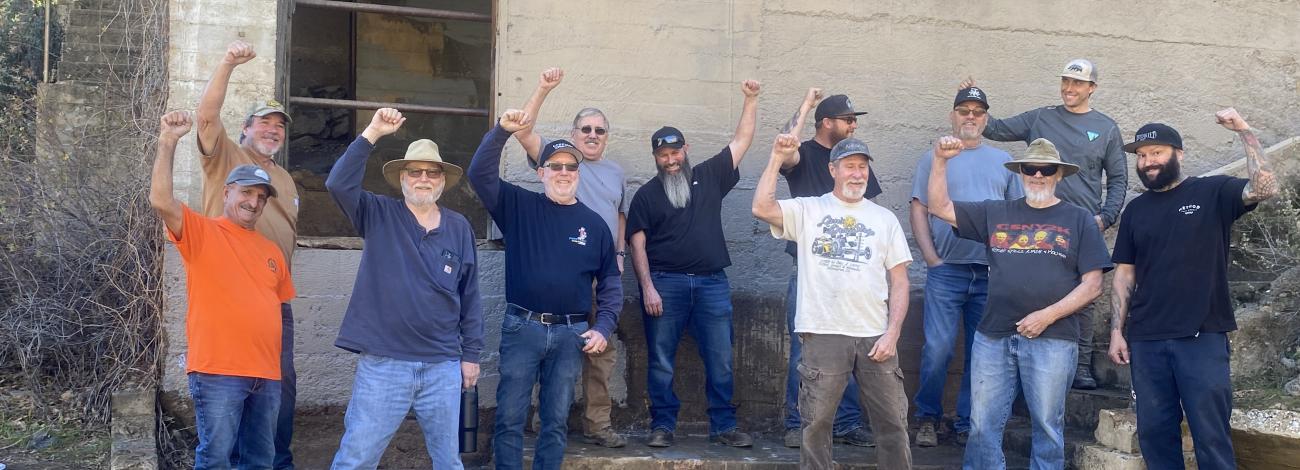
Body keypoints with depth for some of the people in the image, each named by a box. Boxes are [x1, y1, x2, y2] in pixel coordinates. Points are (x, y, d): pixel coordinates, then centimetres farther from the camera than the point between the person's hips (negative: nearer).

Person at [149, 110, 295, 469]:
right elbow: (160, 200, -16)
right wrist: (168, 141, -20)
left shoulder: (271, 251, 16)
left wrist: (274, 363, 15)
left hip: (267, 374, 6)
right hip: (217, 371, -6)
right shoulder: (202, 232, 0)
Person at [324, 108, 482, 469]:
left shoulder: (459, 228, 4)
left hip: (443, 366, 2)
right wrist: (373, 133, -21)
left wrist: (471, 354, 8)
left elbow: (470, 296, 8)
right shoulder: (379, 215, 1)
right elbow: (338, 183, -17)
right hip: (382, 363, -2)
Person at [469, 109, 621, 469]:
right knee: (509, 417, 2)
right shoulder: (519, 206, 4)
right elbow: (480, 175, -8)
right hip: (522, 327, -1)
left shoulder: (594, 224, 8)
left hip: (570, 334, 2)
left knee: (556, 420, 9)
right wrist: (502, 131, -19)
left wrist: (603, 328, -1)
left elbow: (610, 284, 10)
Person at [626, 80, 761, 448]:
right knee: (661, 360, 1)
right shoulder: (646, 194, 7)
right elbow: (638, 244, 1)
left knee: (720, 360, 2)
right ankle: (663, 425, 10)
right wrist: (647, 287, -9)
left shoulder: (709, 177, 12)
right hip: (665, 283, -1)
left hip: (712, 283, 2)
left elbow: (741, 141, 13)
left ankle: (723, 426, 11)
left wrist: (751, 100, 4)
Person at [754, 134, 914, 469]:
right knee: (816, 423, 4)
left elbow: (899, 281, 9)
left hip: (875, 336, 2)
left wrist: (892, 333, -2)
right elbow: (761, 208, -11)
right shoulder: (808, 210, 7)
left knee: (893, 422, 6)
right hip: (824, 333, -2)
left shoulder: (884, 219, 12)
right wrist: (777, 160, -10)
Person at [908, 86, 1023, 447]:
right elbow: (919, 210, 3)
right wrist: (932, 258, -5)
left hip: (992, 274, 3)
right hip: (946, 271, -2)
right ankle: (928, 418, 10)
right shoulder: (934, 158, 7)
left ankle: (967, 424, 15)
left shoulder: (1002, 161, 14)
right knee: (937, 349, -7)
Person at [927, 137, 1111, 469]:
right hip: (993, 337, 2)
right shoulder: (995, 213, 12)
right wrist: (940, 160, -3)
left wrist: (1048, 316, -11)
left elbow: (1092, 284, 0)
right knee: (983, 426, 4)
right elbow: (939, 208, 10)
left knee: (1047, 427, 5)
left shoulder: (1079, 220, 6)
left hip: (1052, 340, -2)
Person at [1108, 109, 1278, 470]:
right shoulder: (1135, 210, 13)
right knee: (1155, 433, 7)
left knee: (1212, 435, -1)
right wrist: (1117, 332, 5)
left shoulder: (1213, 193, 2)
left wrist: (1245, 132, -18)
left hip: (1203, 337, -4)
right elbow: (1124, 275, 12)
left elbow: (1265, 188, -17)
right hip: (1145, 340, 4)